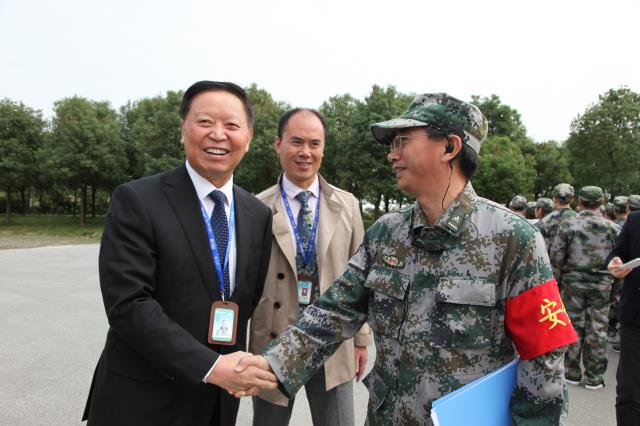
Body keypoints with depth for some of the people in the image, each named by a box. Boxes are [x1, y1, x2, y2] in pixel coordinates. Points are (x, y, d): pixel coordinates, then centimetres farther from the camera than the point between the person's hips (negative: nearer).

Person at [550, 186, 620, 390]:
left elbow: (556, 259, -6)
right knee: (597, 331, 8)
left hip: (573, 283, -1)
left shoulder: (567, 225, -6)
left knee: (574, 328, 9)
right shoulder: (612, 228, -1)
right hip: (602, 286, 1)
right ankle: (594, 377, 16)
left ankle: (572, 373, 19)